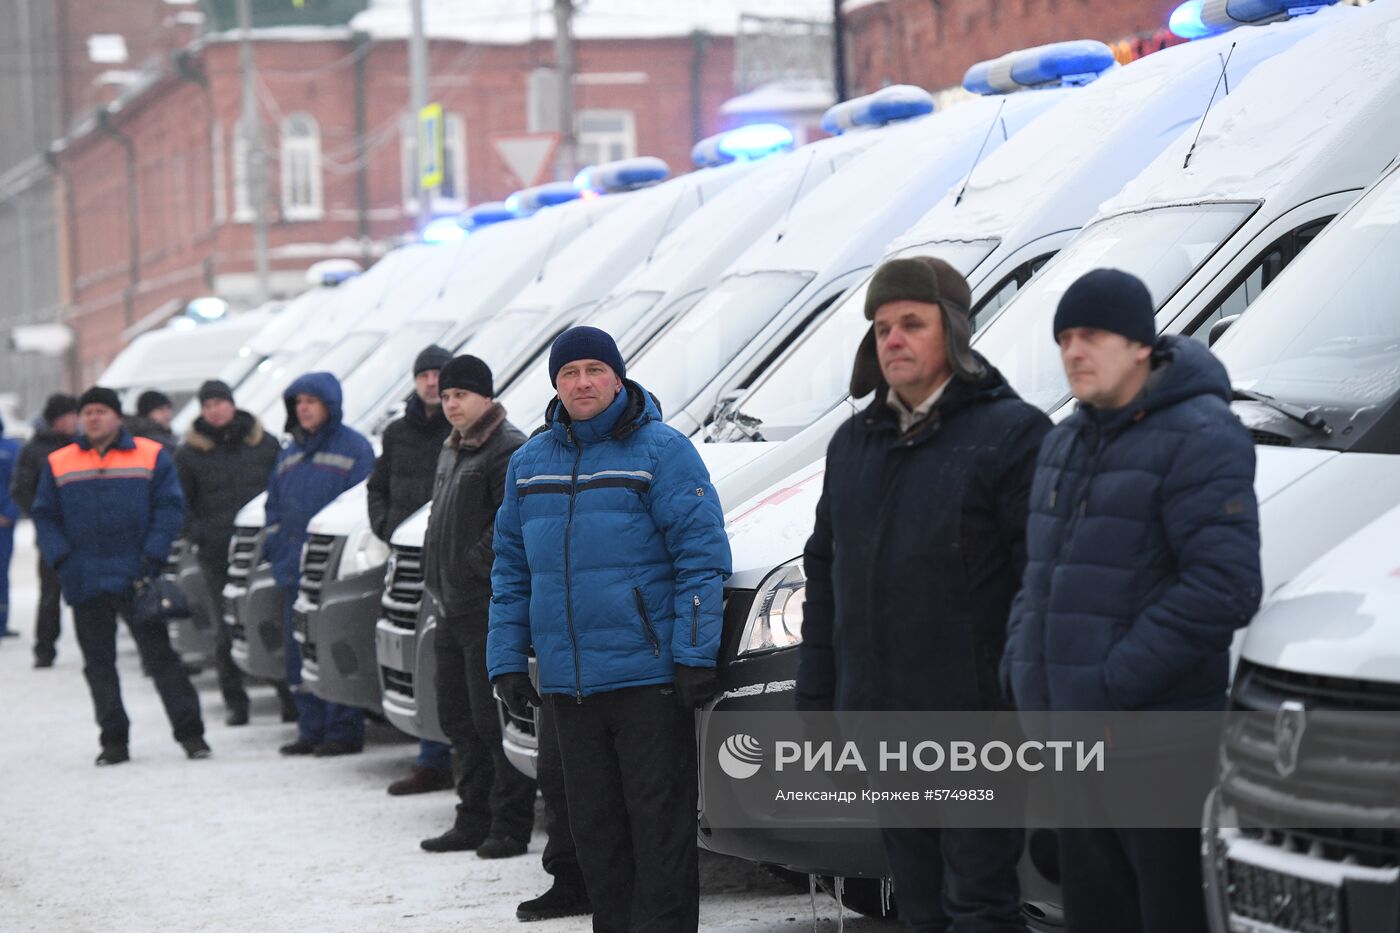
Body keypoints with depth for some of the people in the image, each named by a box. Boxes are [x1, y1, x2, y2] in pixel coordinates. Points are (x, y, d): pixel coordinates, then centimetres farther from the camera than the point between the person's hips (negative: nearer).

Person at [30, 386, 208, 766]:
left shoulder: (152, 456, 4)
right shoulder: (58, 464, 10)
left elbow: (170, 507, 1)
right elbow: (45, 517, 11)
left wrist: (151, 557, -10)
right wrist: (62, 560, -4)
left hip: (136, 578, -3)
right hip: (84, 584, 3)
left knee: (159, 655, -5)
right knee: (98, 663, 5)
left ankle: (190, 733, -3)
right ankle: (113, 740, 12)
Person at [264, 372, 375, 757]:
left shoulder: (353, 448, -3)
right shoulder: (290, 454, 20)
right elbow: (275, 506, 26)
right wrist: (274, 548, 12)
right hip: (294, 573, 7)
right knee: (299, 653, 8)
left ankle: (344, 732, -4)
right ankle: (311, 730, 15)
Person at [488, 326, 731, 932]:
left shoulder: (662, 451, -4)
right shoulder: (529, 464, 13)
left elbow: (702, 556, -8)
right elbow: (511, 570, 18)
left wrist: (695, 654, -14)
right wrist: (506, 660, 10)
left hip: (647, 677, -6)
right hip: (567, 685, 6)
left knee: (659, 824, -3)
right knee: (596, 830, 11)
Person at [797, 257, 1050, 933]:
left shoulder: (1009, 433, -6)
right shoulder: (853, 444, 16)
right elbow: (824, 577, 21)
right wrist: (814, 704, 15)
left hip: (976, 723, -7)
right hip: (877, 728, 7)